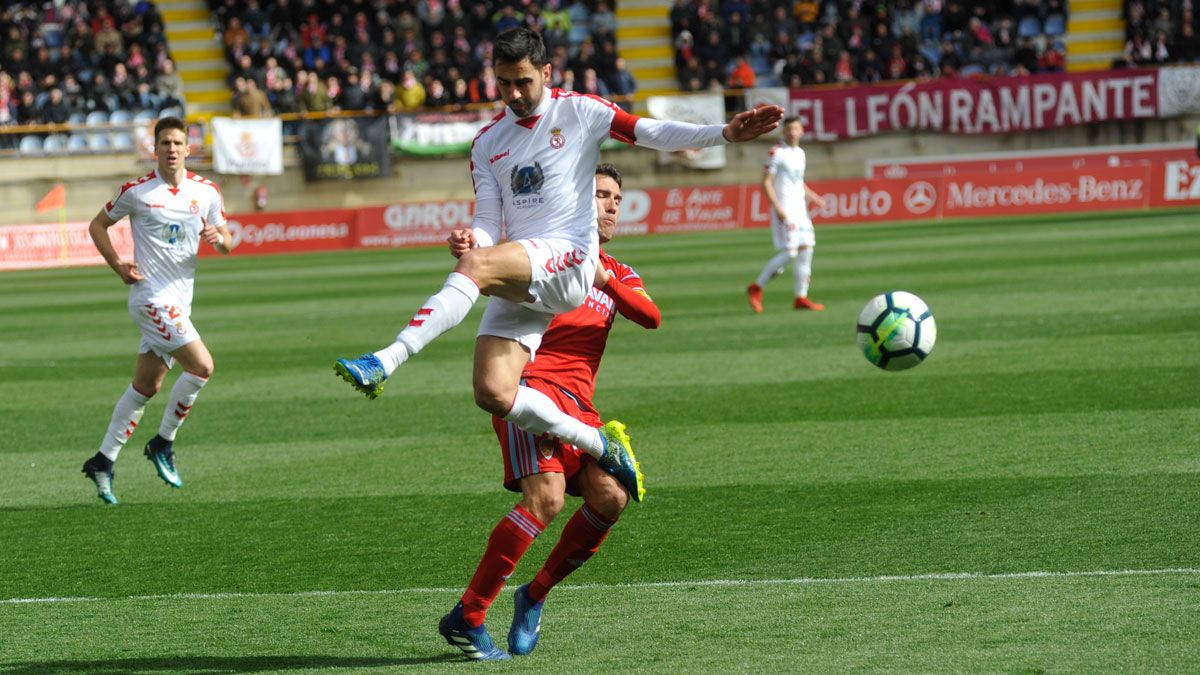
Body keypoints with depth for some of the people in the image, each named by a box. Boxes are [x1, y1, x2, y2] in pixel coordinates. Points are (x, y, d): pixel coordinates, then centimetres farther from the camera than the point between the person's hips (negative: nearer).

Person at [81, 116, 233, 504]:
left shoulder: (206, 192, 5)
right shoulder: (137, 191, -6)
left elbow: (227, 243, 12)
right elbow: (98, 226, 7)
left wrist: (217, 237, -12)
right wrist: (118, 265, -6)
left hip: (180, 300, 6)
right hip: (151, 296, -6)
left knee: (146, 387, 10)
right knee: (202, 366, -17)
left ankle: (103, 462, 19)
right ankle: (163, 444, -2)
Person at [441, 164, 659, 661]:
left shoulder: (619, 275, 23)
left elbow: (650, 316, 4)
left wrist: (602, 277, -14)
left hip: (578, 403, 6)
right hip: (532, 384, -6)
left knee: (609, 497, -13)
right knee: (546, 498, -23)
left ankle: (534, 596, 6)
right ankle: (466, 617, -19)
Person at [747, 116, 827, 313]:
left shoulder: (799, 153, 15)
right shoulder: (777, 153, -9)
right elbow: (766, 182, -13)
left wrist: (813, 197, 14)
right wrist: (777, 207, -20)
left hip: (800, 208, 8)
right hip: (784, 211, -8)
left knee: (806, 249, 3)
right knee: (790, 252, -13)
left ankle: (801, 298, 7)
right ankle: (756, 288, -1)